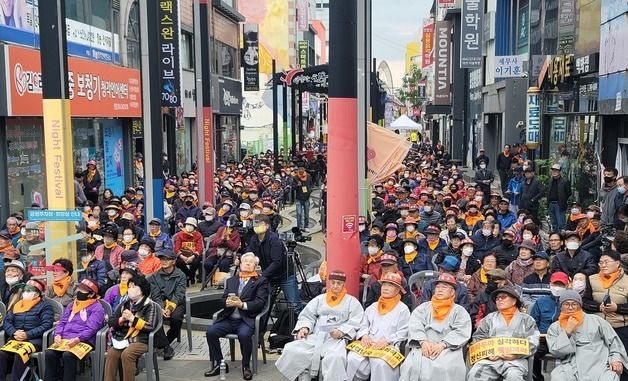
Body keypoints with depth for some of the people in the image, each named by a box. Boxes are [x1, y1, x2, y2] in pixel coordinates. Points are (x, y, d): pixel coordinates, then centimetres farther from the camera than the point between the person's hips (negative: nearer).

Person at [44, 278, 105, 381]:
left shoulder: (97, 308, 1)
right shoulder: (71, 305, 24)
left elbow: (90, 329, -11)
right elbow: (62, 322, 18)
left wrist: (77, 339, -26)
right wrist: (58, 335, -3)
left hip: (84, 341, -6)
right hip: (64, 340, 6)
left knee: (68, 355, -34)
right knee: (49, 353, -23)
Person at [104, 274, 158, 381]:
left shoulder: (150, 306, -1)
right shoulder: (125, 304, 16)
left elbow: (150, 326, -11)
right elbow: (111, 322, 14)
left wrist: (132, 319, -15)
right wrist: (121, 320, -7)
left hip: (141, 341, -5)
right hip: (123, 339, 5)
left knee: (126, 354, -31)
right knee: (111, 353, -23)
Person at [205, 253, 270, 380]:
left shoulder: (261, 281, 6)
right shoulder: (231, 280, 21)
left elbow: (260, 302, -5)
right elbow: (222, 301, 15)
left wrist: (242, 305, -19)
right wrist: (227, 302, -10)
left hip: (247, 319, -4)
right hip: (229, 319, 5)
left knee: (244, 334, -34)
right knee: (210, 331, -19)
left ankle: (246, 366, -11)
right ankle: (218, 364, -3)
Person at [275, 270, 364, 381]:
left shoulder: (352, 301, 14)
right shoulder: (319, 299, 25)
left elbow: (355, 323, 2)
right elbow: (307, 316, 18)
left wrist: (341, 332, -16)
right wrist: (304, 327, -4)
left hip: (338, 338, -4)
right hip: (315, 336, 4)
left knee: (336, 357, -38)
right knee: (291, 350, -19)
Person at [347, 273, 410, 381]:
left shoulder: (403, 309, 8)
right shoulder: (373, 307, 24)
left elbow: (402, 333, -1)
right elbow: (363, 325, 20)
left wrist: (387, 340, -15)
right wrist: (364, 335, -3)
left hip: (388, 346, -4)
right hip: (368, 344, 4)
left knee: (380, 363, -37)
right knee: (353, 358, -26)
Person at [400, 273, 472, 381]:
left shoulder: (459, 310, 16)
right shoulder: (424, 307, 22)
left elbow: (462, 332, -1)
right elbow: (415, 325, 5)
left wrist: (443, 344, -15)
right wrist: (423, 341, -14)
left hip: (448, 349, -1)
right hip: (423, 348, 2)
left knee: (444, 368, -34)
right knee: (412, 365, -29)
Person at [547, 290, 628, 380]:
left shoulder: (596, 320, 17)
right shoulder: (554, 328, 15)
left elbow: (614, 341, 16)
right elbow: (556, 352, 2)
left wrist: (617, 358, 0)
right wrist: (567, 331, -4)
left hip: (598, 365, 1)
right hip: (569, 369, -1)